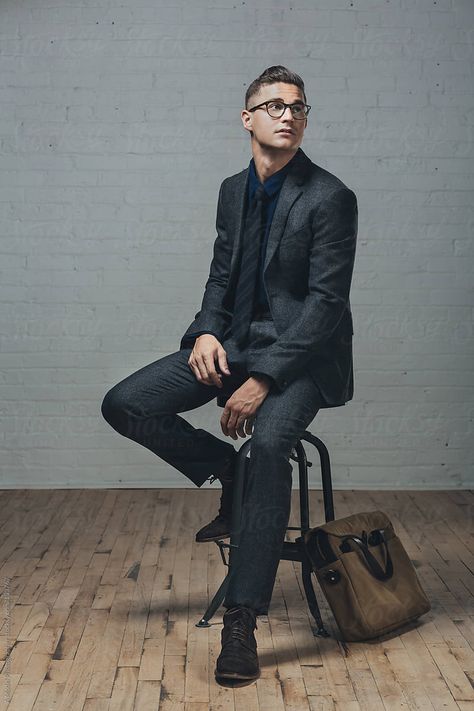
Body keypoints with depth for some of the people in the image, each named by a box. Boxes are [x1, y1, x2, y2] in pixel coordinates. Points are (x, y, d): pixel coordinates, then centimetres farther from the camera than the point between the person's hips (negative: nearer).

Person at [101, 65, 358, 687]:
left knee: (270, 440, -35)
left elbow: (327, 302, -16)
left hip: (300, 354, -6)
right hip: (235, 341, 7)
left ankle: (241, 622, -25)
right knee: (124, 405, -8)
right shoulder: (233, 190, 10)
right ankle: (232, 477, 10)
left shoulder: (330, 197, -10)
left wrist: (262, 379, -23)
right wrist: (207, 332, -7)